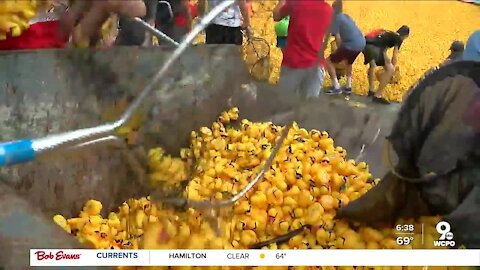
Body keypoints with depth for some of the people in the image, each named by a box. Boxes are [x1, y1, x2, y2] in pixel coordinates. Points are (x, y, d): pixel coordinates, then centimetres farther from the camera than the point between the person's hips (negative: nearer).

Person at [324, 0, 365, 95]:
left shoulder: (335, 19, -1)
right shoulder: (346, 16, 22)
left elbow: (338, 38, -8)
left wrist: (339, 51, 9)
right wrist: (342, 51, 33)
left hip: (351, 45, -8)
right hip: (361, 43, 8)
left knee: (328, 62, 6)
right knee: (348, 62, 35)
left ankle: (336, 87, 1)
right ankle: (348, 87, 29)